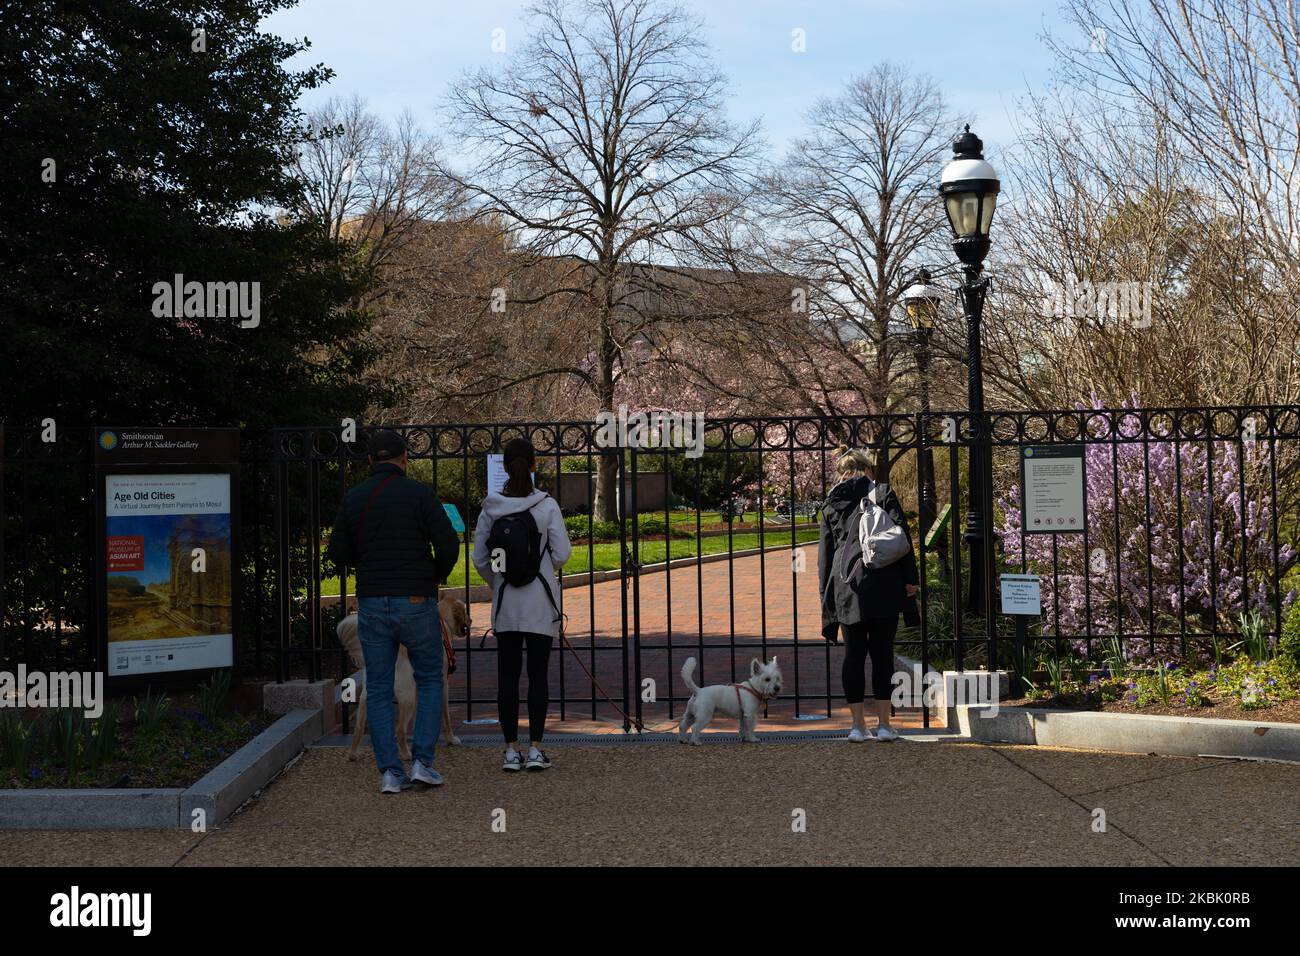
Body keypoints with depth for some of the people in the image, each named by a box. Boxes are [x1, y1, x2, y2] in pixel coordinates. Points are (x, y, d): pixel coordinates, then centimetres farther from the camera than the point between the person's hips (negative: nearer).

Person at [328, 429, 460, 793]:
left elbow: (338, 553, 5)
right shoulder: (420, 493, -7)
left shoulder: (353, 498, 3)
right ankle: (422, 761, 4)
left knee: (378, 690, 9)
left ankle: (390, 772, 5)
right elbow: (448, 544, -12)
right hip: (416, 602, -2)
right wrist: (439, 574, 7)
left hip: (372, 603, 2)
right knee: (430, 680, 13)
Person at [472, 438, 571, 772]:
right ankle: (535, 749, 5)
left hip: (505, 603, 2)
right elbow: (562, 554, -7)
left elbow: (479, 558, -1)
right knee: (538, 674, 5)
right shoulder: (547, 506, -9)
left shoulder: (491, 508, -3)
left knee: (507, 676, 7)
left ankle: (511, 750, 9)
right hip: (541, 603, -2)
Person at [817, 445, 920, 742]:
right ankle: (884, 725, 4)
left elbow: (824, 554, 14)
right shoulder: (883, 493, 3)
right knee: (882, 653, 3)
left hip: (844, 588, 2)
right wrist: (909, 578, 2)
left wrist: (827, 594, 19)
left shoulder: (831, 503, 12)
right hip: (882, 587, -2)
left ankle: (858, 725, 7)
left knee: (853, 655, 7)